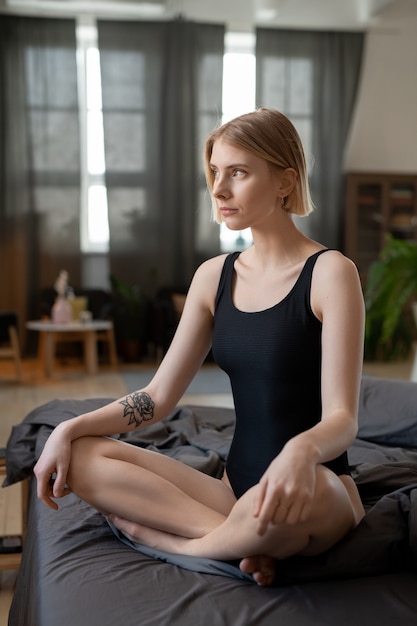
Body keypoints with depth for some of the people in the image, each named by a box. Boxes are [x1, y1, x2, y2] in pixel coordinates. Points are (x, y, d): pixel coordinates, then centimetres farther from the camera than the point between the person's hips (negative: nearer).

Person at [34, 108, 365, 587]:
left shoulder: (329, 273, -9)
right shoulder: (214, 276, 8)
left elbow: (342, 418, -17)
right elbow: (158, 397, 7)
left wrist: (303, 451, -40)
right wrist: (70, 429, -7)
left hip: (322, 491, -5)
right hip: (237, 488, 5)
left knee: (297, 493, -41)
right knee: (82, 457, -11)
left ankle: (171, 539, -14)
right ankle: (239, 538, -18)